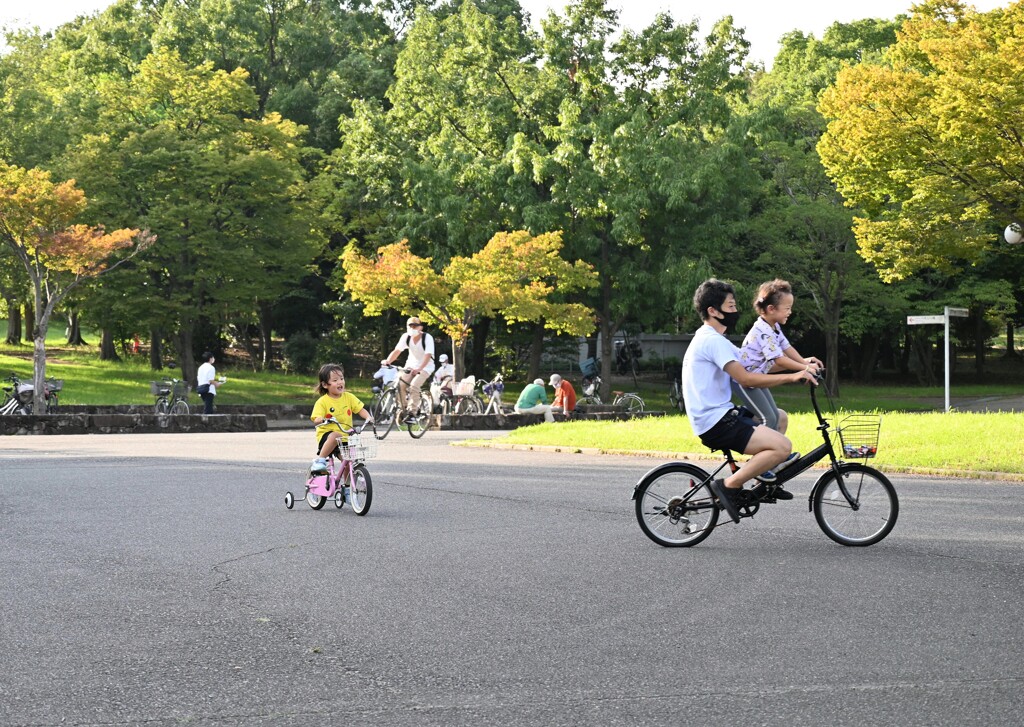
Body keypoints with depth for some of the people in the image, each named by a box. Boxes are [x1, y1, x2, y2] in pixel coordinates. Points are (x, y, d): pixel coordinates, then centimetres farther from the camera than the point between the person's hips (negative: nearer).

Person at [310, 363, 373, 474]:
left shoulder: (348, 397, 3)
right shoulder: (322, 401, -8)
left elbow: (360, 409, 2)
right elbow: (316, 419, -17)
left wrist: (368, 417, -17)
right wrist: (324, 420, -39)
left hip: (346, 437, 4)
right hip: (326, 435, -4)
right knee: (335, 436, -37)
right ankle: (320, 460, -24)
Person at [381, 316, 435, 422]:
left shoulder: (427, 338, -21)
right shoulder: (406, 337, -10)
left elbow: (428, 355, -31)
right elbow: (397, 350, -18)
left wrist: (419, 369, -46)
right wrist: (388, 361, -37)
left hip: (425, 366, -4)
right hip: (411, 365, 4)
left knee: (414, 385, -27)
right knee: (400, 384, -16)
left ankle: (411, 411, -20)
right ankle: (402, 408, 5)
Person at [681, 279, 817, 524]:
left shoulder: (709, 339, 19)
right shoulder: (712, 340, -15)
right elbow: (745, 378, -23)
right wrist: (791, 377, -20)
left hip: (720, 415, 11)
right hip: (716, 423, -11)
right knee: (782, 446, -20)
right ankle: (728, 486, -14)